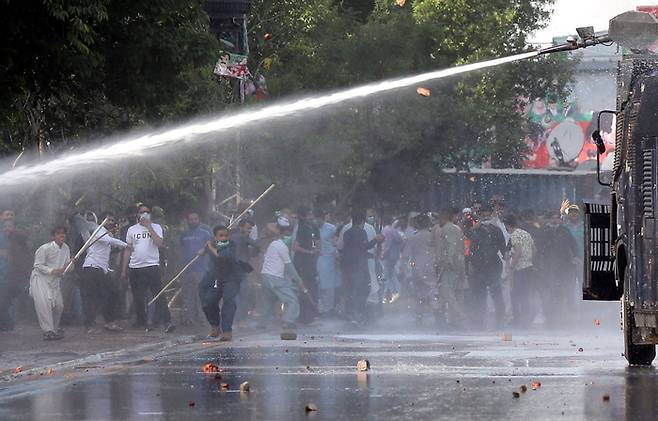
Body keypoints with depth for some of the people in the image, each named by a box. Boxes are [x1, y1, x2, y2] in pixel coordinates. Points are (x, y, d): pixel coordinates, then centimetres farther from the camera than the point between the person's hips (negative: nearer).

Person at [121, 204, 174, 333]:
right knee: (138, 297, 8)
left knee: (158, 295, -11)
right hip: (135, 268, 3)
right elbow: (128, 250, 16)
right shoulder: (132, 230, 13)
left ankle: (167, 322, -17)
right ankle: (141, 321, 23)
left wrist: (148, 227, -12)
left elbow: (159, 243, -12)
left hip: (152, 265, -3)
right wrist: (124, 270, 13)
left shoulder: (156, 228, 6)